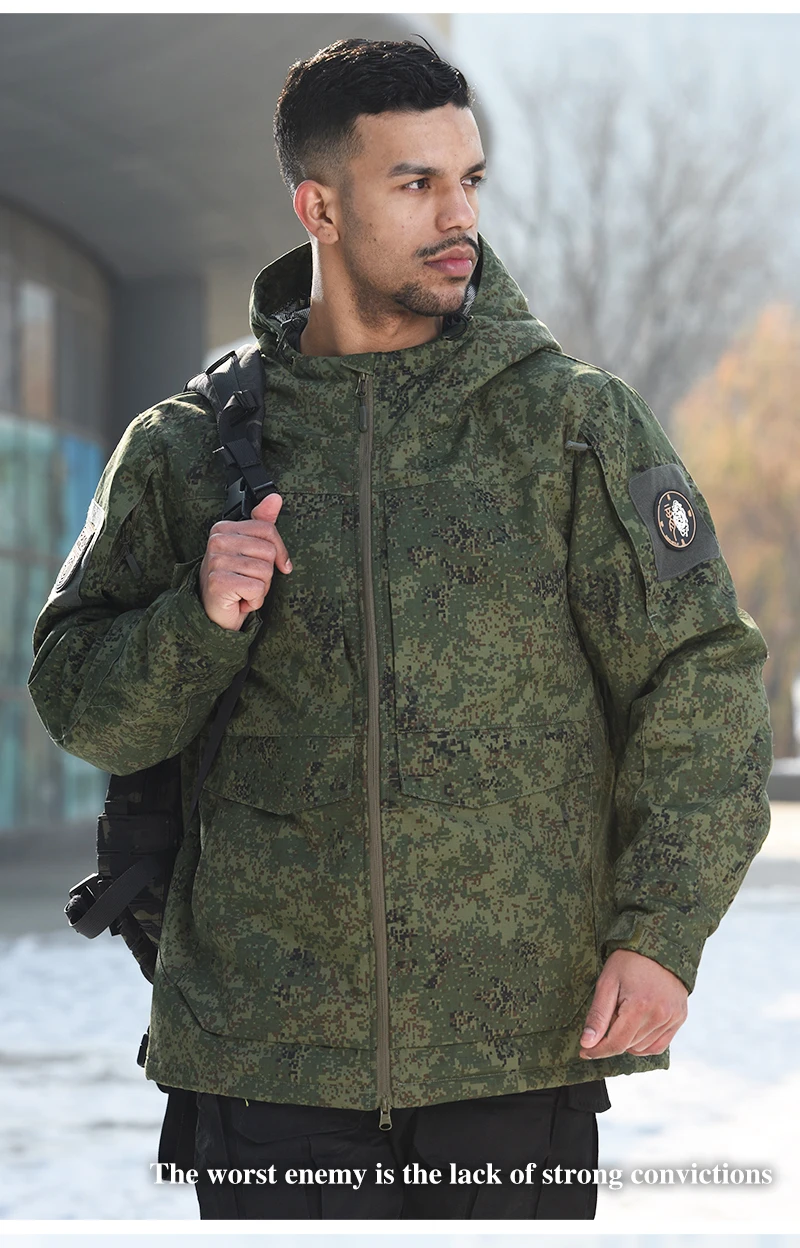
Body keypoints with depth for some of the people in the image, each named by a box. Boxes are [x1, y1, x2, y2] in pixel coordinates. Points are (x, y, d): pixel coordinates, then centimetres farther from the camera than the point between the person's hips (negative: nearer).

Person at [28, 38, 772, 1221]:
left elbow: (703, 681, 1)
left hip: (528, 1036, 0)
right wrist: (200, 621, -11)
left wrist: (661, 932, -8)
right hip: (272, 1044, 1)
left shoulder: (577, 423, 3)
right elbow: (80, 706, 9)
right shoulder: (188, 449, 7)